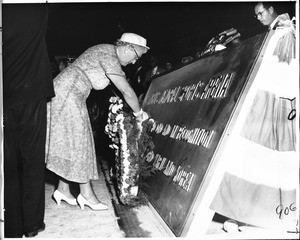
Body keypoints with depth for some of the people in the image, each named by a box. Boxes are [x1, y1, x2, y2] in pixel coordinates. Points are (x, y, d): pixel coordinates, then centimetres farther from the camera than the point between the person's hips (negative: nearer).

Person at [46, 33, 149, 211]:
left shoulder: (108, 53, 13)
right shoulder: (108, 55, -18)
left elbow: (122, 87, 21)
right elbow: (127, 90, -19)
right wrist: (139, 113, -4)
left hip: (71, 96, 10)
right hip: (67, 94, -10)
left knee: (69, 141, 10)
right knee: (79, 141, -7)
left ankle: (63, 189, 16)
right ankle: (87, 193, 0)